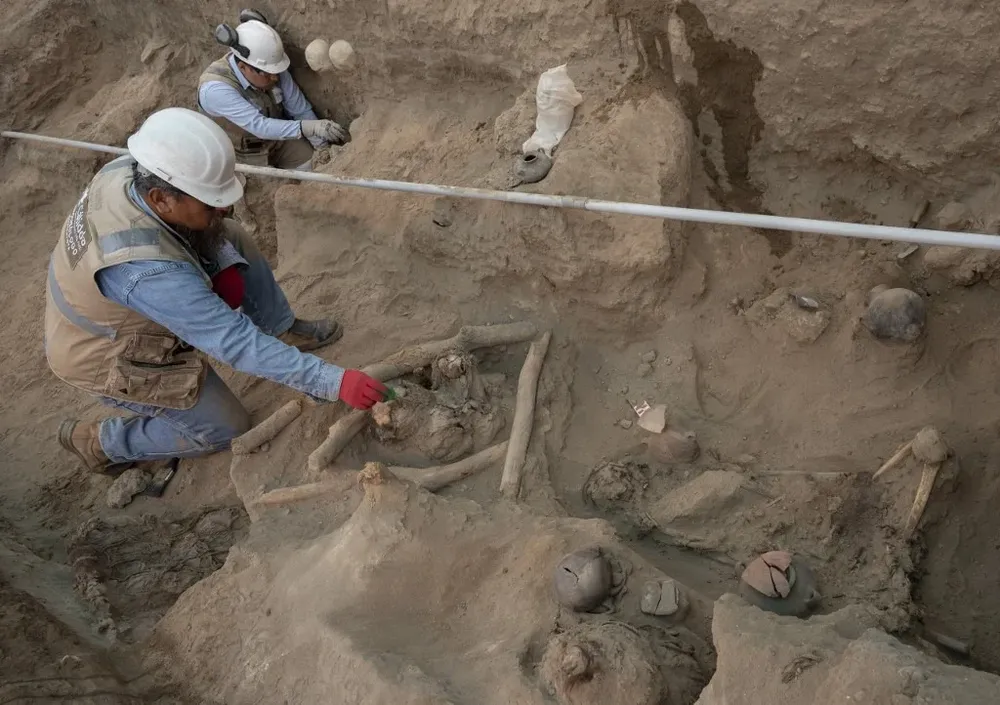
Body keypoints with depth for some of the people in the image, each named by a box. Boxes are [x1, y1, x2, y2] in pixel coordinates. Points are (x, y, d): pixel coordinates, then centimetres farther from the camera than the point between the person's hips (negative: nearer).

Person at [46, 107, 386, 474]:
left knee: (231, 238, -5)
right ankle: (99, 442, 16)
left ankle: (282, 330, 13)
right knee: (227, 429, 4)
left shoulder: (128, 170, -22)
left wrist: (224, 266, -14)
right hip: (112, 356, -7)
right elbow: (237, 344, -39)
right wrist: (334, 382, -39)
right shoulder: (149, 272, -43)